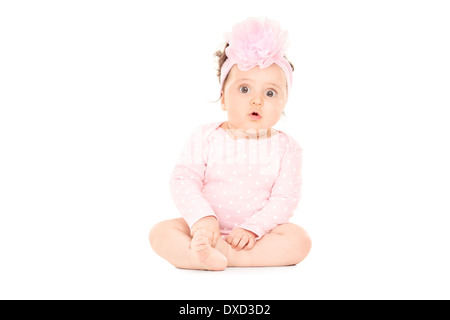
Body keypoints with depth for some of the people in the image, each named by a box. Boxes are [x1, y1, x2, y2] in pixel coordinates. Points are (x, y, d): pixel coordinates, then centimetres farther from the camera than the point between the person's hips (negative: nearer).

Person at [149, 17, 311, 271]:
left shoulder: (286, 148, -5)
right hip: (206, 227, 0)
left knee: (299, 240, -26)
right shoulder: (206, 138, -4)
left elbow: (285, 198, -10)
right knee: (161, 232, -19)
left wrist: (251, 229, -22)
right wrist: (202, 219, -26)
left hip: (259, 231, 0)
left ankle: (222, 253, -33)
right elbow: (183, 182, -10)